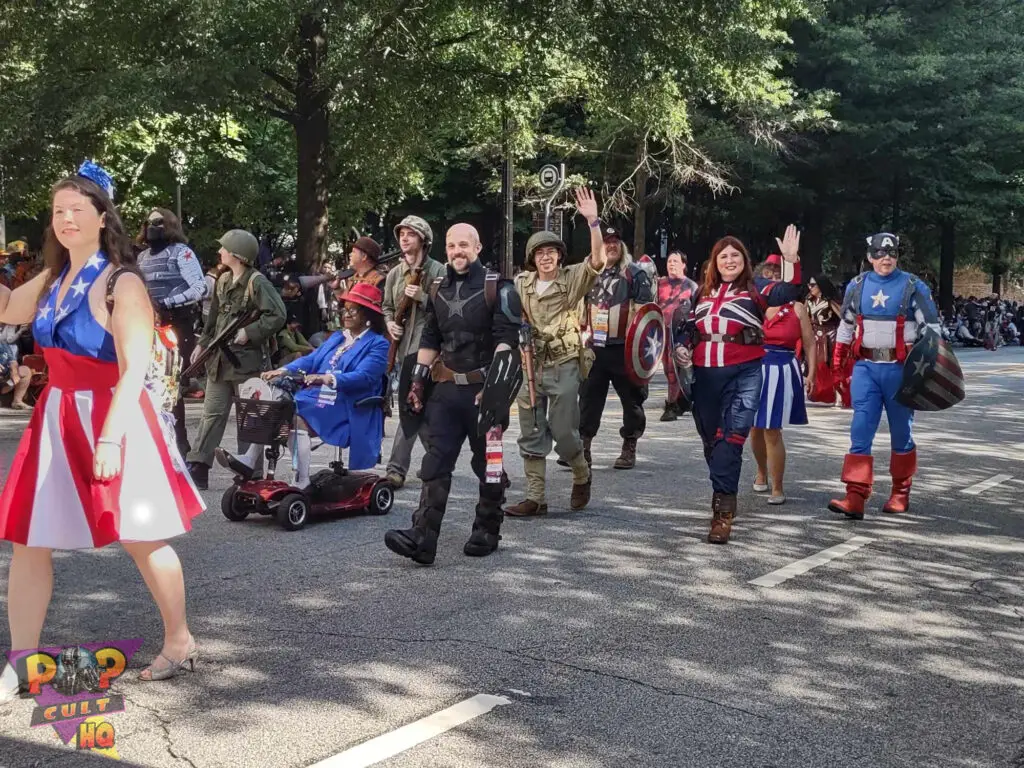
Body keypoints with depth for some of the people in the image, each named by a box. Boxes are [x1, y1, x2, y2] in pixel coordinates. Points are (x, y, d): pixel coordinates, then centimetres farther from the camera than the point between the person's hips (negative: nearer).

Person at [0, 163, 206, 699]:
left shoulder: (121, 285, -13)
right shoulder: (52, 282, 10)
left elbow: (134, 371, -18)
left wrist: (110, 438, -24)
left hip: (110, 416, -7)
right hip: (56, 418, 7)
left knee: (140, 539, 4)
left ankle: (179, 642, 24)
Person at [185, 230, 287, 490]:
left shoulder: (256, 282, -12)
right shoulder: (223, 280, 12)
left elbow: (277, 315, -19)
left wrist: (249, 332, -19)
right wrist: (203, 344, 14)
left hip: (248, 359, -7)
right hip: (220, 358, 7)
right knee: (212, 412, 6)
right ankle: (198, 468, 7)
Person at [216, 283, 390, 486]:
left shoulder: (378, 344, -1)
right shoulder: (337, 337, 24)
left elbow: (363, 376, -17)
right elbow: (311, 359, 12)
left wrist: (327, 378, -33)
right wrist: (284, 370, -7)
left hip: (344, 406, -7)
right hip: (315, 397, 7)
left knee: (297, 418, -28)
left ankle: (301, 483, -22)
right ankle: (249, 462, -14)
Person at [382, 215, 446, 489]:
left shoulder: (437, 271, -3)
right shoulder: (394, 274, 15)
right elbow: (387, 307, 23)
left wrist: (422, 297, -18)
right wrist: (389, 323, 3)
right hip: (403, 347, 6)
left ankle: (397, 468, -11)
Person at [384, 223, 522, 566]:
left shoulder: (497, 288, -5)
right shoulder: (438, 289, 13)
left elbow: (507, 339, -12)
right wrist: (418, 380, 13)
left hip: (484, 389, -5)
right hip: (445, 388, 5)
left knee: (488, 463, 7)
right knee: (435, 463, -4)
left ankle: (487, 532, 21)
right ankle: (422, 537, -9)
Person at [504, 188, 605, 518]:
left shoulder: (572, 278, -5)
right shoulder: (522, 283, 6)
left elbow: (598, 259, -22)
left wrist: (593, 220, -30)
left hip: (563, 366, -4)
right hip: (529, 366, 4)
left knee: (563, 432, -1)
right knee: (531, 436, 4)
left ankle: (582, 477, 28)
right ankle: (535, 497, 11)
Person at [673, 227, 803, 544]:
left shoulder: (755, 287, 5)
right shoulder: (704, 291, 17)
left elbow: (787, 294, -12)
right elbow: (688, 326, 22)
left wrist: (792, 261, -27)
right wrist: (681, 346, 1)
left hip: (744, 373, -5)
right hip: (705, 373, 5)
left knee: (732, 436, -15)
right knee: (710, 437, 13)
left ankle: (723, 507, -15)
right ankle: (725, 498, 31)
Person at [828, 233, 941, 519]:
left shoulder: (913, 287, -4)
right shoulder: (857, 286, 6)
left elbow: (931, 328, -1)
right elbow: (846, 324, 18)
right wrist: (839, 355, 17)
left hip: (900, 367, -2)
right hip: (866, 366, 2)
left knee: (901, 432, 9)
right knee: (860, 432, -6)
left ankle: (900, 494, 23)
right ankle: (856, 498, -10)